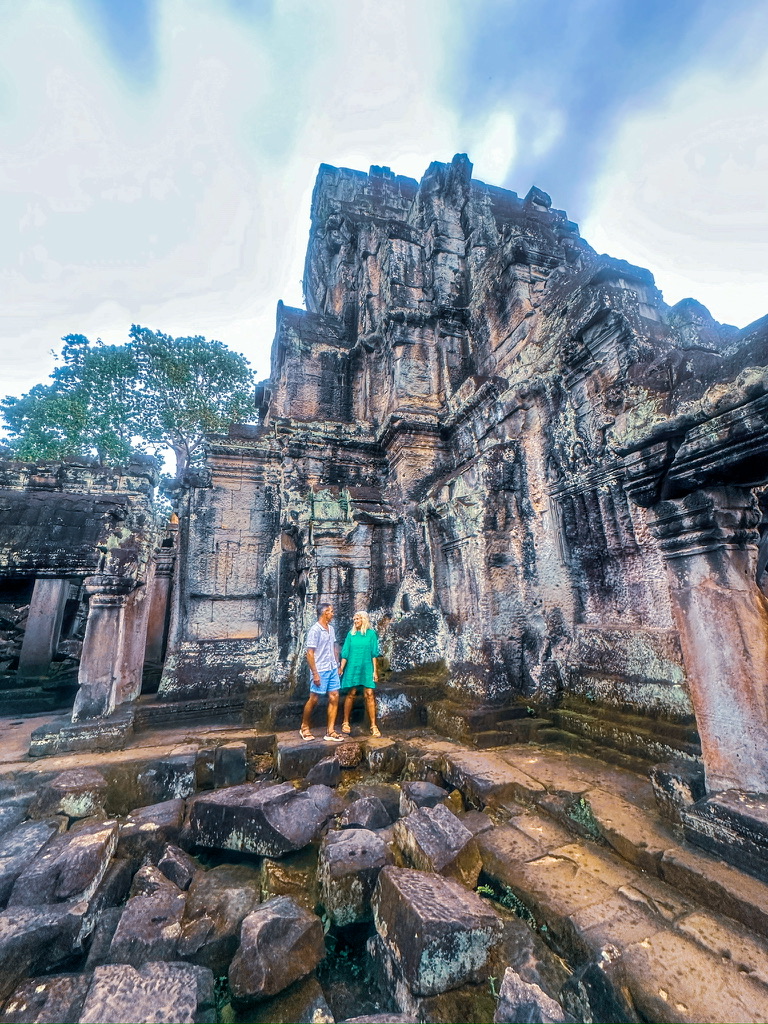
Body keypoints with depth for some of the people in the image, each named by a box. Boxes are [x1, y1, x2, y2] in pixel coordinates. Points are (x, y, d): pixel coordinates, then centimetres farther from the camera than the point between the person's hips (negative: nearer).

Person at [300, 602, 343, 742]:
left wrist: (337, 665, 14)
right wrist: (315, 673, -17)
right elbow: (309, 653, -16)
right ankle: (304, 728, 27)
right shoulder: (315, 630, -16)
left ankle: (330, 732, 14)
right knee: (314, 699, 6)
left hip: (332, 670, 7)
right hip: (320, 671, -7)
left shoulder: (331, 628, 7)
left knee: (334, 698, 5)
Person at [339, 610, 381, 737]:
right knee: (350, 694, 5)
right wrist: (341, 668, 0)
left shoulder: (371, 633, -1)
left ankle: (373, 726, 4)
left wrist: (375, 671, -1)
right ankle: (345, 723, 20)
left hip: (367, 668, -1)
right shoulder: (351, 634, 4)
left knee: (369, 694, -3)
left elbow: (374, 654, 1)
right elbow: (345, 653, 5)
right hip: (352, 667, 1)